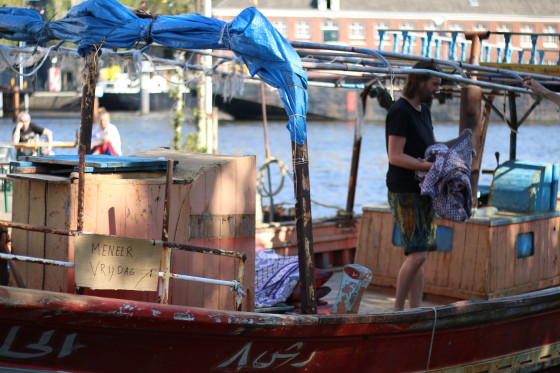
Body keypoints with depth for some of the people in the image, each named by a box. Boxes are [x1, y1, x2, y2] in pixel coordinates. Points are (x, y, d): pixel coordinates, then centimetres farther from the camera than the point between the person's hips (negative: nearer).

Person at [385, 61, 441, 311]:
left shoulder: (424, 110, 15)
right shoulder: (399, 112, -13)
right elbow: (395, 156, -20)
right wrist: (430, 166, -24)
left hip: (423, 192, 9)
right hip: (404, 193, -9)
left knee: (420, 255, 6)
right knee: (417, 254, -14)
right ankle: (397, 308, -3)